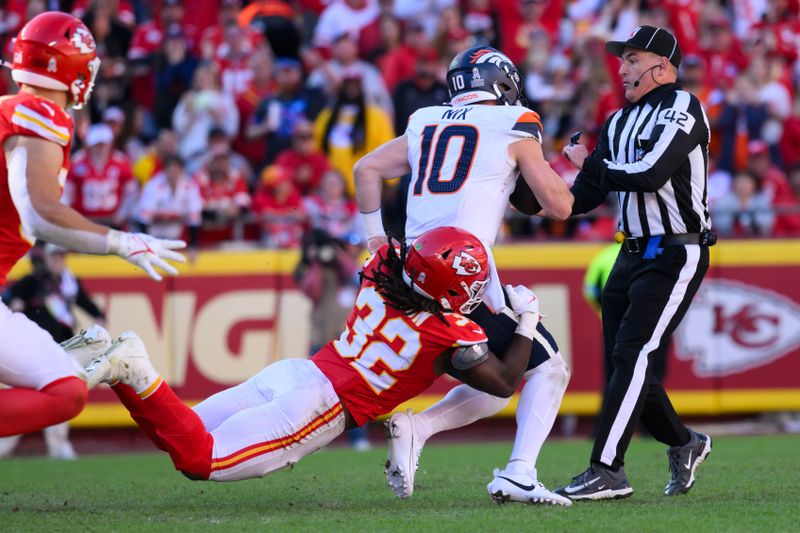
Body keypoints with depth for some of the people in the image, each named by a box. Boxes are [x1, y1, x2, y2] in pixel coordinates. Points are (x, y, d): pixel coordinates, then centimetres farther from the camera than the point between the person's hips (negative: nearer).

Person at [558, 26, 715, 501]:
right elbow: (584, 197, 13)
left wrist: (590, 163, -8)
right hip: (633, 256, 8)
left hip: (675, 256, -8)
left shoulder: (681, 108, -10)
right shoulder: (621, 122, 15)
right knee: (626, 361, 9)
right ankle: (684, 444, 29)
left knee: (633, 355, -16)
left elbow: (649, 174, -22)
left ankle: (607, 471, -18)